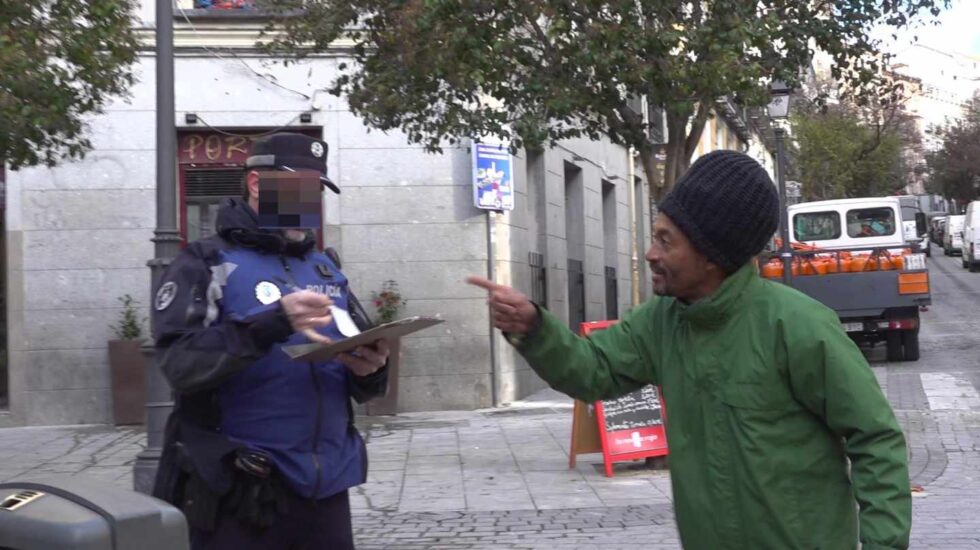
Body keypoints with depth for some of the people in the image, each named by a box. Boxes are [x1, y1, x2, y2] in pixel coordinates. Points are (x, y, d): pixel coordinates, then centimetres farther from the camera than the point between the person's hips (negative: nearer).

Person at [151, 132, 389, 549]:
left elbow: (363, 377, 15)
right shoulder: (206, 264, -1)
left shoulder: (327, 269, 15)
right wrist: (274, 323, -27)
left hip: (326, 489, 5)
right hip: (240, 496, -5)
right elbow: (180, 362, -16)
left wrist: (370, 369, -8)